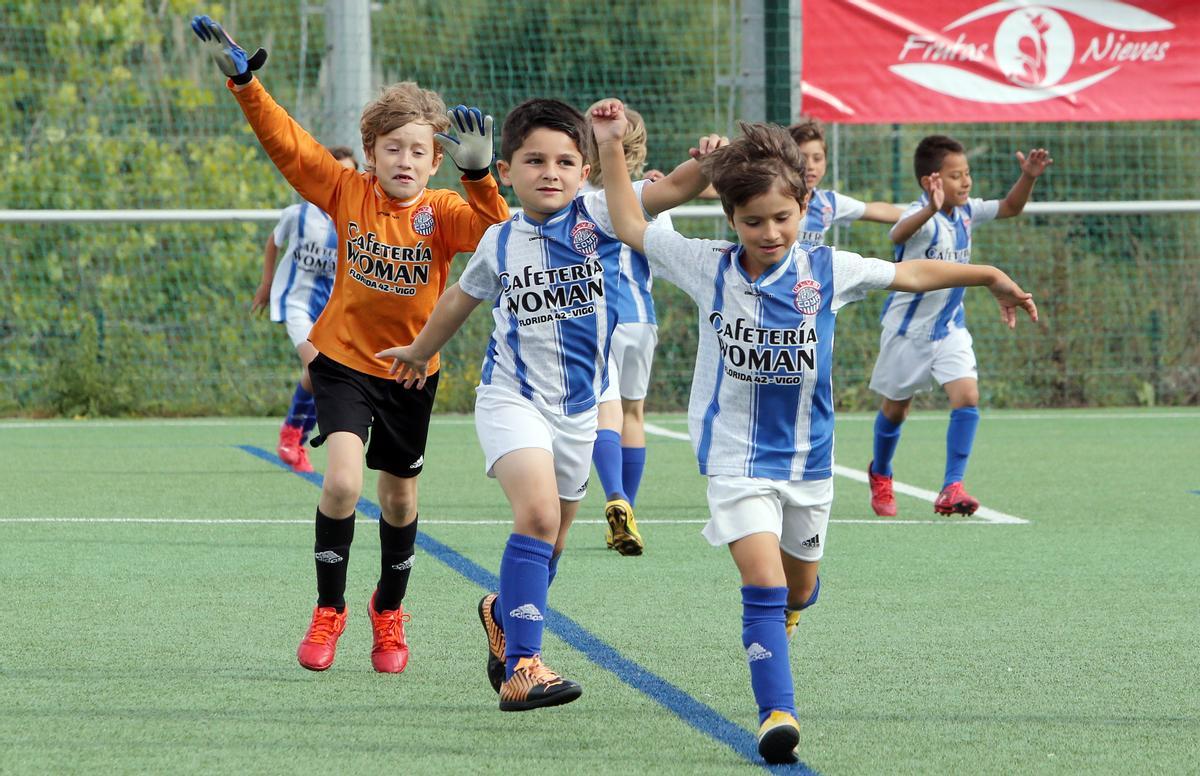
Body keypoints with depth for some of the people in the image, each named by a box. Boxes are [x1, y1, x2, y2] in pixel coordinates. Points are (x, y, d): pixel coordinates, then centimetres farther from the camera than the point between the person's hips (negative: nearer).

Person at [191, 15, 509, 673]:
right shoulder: (346, 193, -9)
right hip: (344, 359, -1)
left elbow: (496, 231, -28)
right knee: (342, 481, -21)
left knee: (400, 497, 14)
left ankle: (388, 611, 38)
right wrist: (243, 81, -21)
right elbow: (286, 142, -12)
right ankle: (328, 611, -3)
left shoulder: (442, 212, -10)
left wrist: (478, 173, -42)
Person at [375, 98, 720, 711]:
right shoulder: (500, 241, -1)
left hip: (579, 408, 2)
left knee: (549, 540, 17)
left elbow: (671, 189, -20)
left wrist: (704, 162, -41)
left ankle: (503, 613, 48)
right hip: (512, 398, -2)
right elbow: (461, 298, 19)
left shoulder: (598, 215, -6)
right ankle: (521, 666, -25)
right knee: (538, 515, -24)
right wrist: (419, 352, 33)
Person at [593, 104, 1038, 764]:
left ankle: (777, 621, 56)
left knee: (799, 585, 20)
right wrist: (610, 148, -3)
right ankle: (776, 714, -22)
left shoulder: (826, 270, -5)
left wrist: (991, 278, 9)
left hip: (808, 457, 3)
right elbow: (631, 227, 2)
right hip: (737, 455, -3)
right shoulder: (708, 268, -7)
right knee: (762, 580, -19)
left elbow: (912, 274, 6)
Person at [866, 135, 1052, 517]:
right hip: (909, 328, -5)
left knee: (967, 398, -15)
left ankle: (952, 487, -15)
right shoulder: (923, 216, -26)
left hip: (950, 327, 5)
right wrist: (931, 209, -69)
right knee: (895, 407, 13)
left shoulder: (967, 212, -4)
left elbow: (1010, 208, 9)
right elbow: (899, 233, -49)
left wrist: (1028, 177, -11)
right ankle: (880, 475, 40)